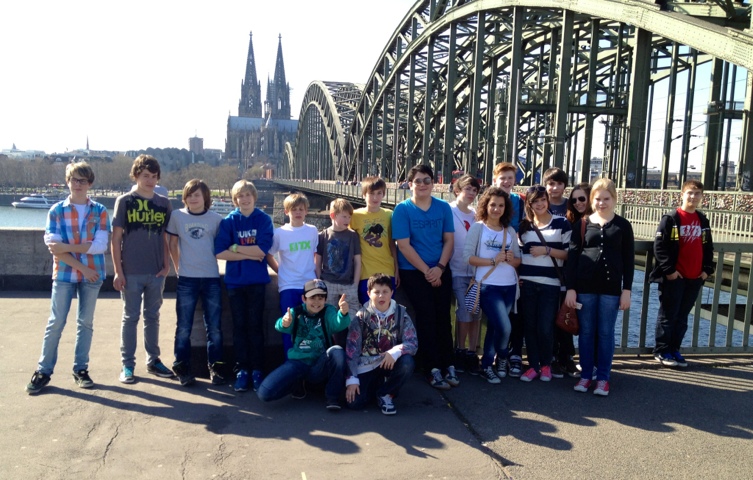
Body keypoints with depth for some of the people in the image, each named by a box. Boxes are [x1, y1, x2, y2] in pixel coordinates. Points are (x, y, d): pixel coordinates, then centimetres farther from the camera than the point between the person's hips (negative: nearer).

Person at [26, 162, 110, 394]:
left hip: (92, 275, 1)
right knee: (56, 323, 0)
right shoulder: (56, 211, 2)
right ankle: (43, 371, 9)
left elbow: (100, 245, -8)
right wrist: (81, 267, -14)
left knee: (85, 323, 8)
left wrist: (66, 247, -15)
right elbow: (54, 247, -7)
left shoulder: (99, 211, 3)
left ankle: (81, 369, 18)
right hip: (64, 274, -1)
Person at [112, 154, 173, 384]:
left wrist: (166, 265, 1)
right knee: (130, 318, 5)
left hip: (156, 272, 3)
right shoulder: (124, 201, -2)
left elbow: (165, 237, 10)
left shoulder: (163, 203, 6)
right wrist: (118, 271, -8)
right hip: (131, 272, -3)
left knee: (153, 317, 13)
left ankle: (153, 360, 24)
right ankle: (127, 364, 15)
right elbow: (116, 238, -3)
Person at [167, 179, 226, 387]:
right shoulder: (177, 216, 3)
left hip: (212, 278, 0)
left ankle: (215, 368, 16)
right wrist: (178, 267, 7)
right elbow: (172, 244, 10)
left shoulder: (216, 219, 2)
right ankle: (182, 368, 16)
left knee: (214, 328, 5)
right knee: (183, 328, 5)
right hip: (187, 279, 0)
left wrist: (211, 263, 3)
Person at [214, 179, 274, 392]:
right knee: (239, 325, 6)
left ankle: (257, 370, 12)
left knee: (255, 325, 3)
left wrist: (236, 248, -7)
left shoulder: (264, 219, 0)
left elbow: (262, 249, -12)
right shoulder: (229, 221, 2)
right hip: (235, 280, 1)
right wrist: (250, 255, -11)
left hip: (257, 281, -1)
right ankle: (241, 370, 14)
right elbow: (220, 252, -8)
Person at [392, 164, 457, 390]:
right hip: (414, 272, -3)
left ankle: (448, 365, 13)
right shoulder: (403, 209, -7)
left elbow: (448, 240, 4)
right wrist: (426, 270, -13)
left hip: (441, 271, 3)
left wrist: (439, 267, -10)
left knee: (443, 316, 4)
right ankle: (433, 369, 3)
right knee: (426, 317, -4)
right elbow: (403, 245, -11)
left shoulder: (443, 207, 4)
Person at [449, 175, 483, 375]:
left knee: (476, 312, 2)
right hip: (458, 270, -5)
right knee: (465, 312, -9)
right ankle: (459, 351, 9)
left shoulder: (477, 215, 13)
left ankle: (472, 353, 12)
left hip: (477, 270, 5)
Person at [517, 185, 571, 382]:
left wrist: (547, 250, -12)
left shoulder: (562, 223, 2)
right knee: (530, 326, 5)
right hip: (527, 283, 3)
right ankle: (533, 366, 17)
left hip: (550, 284, -3)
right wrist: (517, 275, 4)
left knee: (545, 328, -4)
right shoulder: (524, 225, 11)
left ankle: (546, 364, 18)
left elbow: (569, 253, 0)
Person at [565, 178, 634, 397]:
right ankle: (585, 375, 17)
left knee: (606, 333, 5)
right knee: (586, 332, 7)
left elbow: (628, 259, 4)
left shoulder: (623, 225, 3)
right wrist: (570, 288, -5)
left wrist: (627, 289, -2)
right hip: (584, 286, 1)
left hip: (611, 288, 0)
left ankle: (603, 378, 15)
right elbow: (572, 256, 1)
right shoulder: (582, 223, 3)